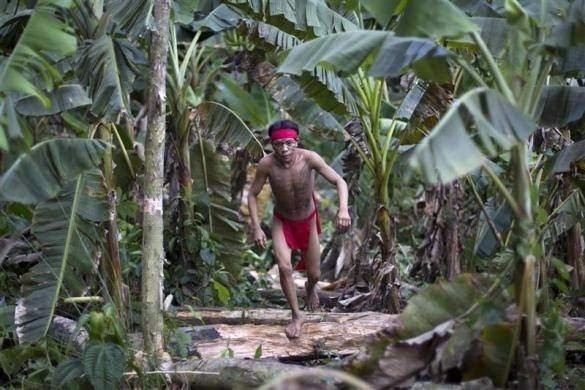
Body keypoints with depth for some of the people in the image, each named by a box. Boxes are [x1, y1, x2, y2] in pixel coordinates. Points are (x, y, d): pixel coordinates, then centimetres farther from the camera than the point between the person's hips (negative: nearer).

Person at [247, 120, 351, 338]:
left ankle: (310, 288, 52)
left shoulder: (309, 158, -29)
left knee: (314, 274, 12)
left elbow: (339, 182, -26)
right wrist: (256, 228, -19)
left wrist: (343, 209, -44)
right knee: (284, 267, -21)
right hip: (282, 222, -1)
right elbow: (253, 195, -12)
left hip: (308, 220, 1)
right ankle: (296, 315, 0)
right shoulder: (267, 164, -27)